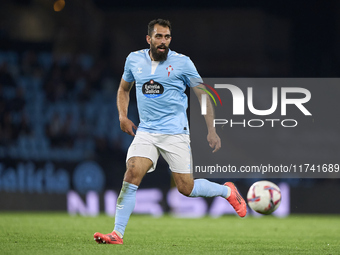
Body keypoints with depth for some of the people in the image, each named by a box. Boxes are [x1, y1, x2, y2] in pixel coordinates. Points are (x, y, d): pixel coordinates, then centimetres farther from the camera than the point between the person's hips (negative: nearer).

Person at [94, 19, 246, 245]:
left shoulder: (182, 62, -5)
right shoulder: (135, 60, 5)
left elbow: (203, 95, 0)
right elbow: (124, 89, 23)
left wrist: (212, 130, -8)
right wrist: (123, 116, 6)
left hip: (175, 132, -3)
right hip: (146, 131, 3)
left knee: (186, 188, -2)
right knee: (132, 174, -18)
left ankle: (227, 191, 27)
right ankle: (118, 233, -16)